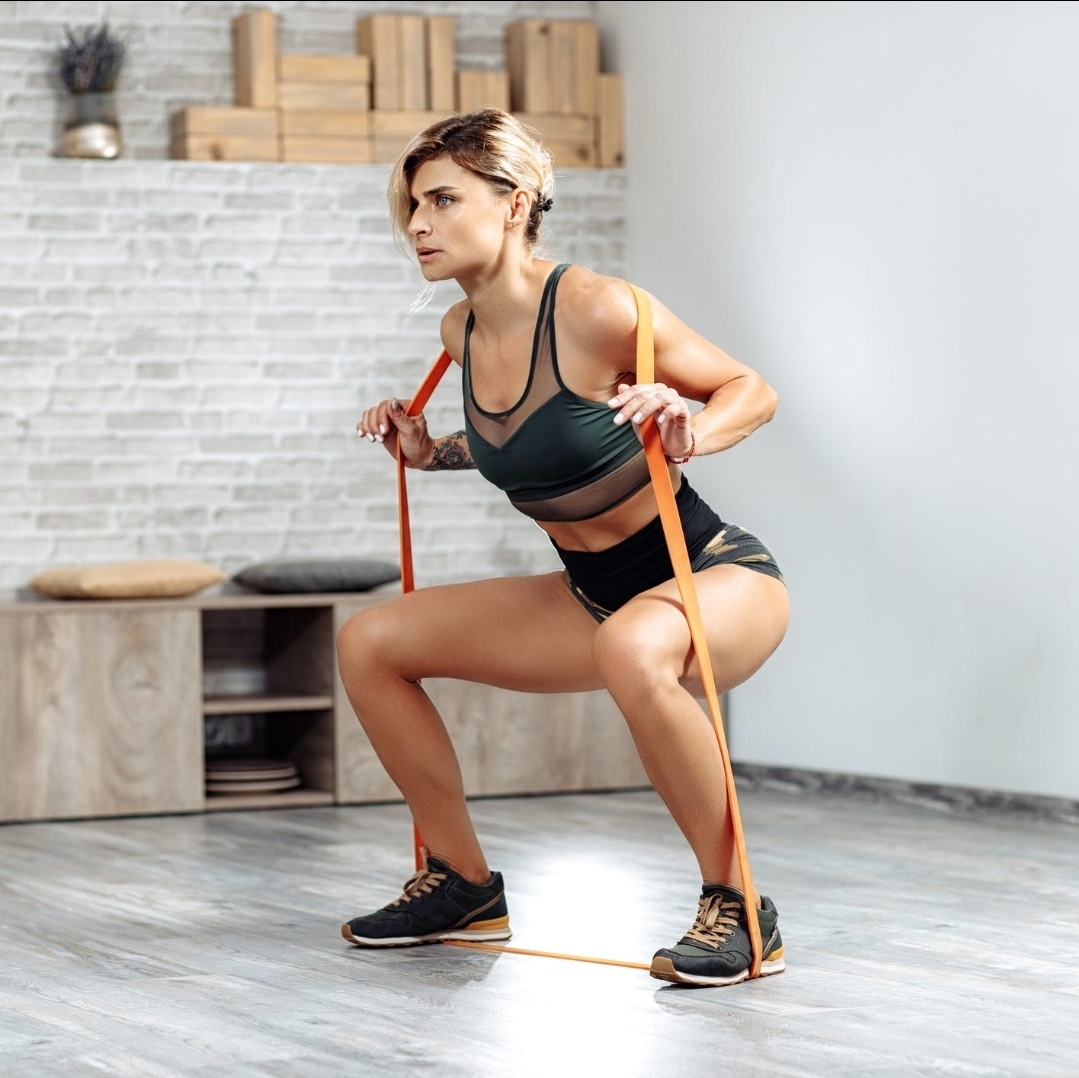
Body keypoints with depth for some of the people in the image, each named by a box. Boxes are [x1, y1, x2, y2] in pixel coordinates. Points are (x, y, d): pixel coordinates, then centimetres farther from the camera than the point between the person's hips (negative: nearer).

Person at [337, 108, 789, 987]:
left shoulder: (592, 308, -22)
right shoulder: (463, 330, 1)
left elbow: (752, 391, -13)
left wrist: (688, 436, -32)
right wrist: (432, 452, 7)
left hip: (722, 578, -8)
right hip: (594, 596, 8)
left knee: (632, 648, -43)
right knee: (370, 642, 5)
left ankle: (738, 909, -25)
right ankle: (464, 885, 17)